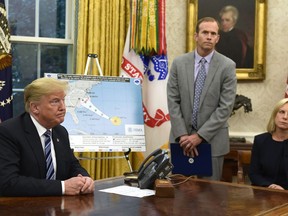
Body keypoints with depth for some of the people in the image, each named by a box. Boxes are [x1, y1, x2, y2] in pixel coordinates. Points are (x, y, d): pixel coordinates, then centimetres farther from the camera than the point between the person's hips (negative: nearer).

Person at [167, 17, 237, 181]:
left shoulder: (227, 66, -4)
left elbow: (226, 107, -9)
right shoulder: (179, 63, 2)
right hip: (182, 138, 2)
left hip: (212, 139, -2)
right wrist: (182, 135, -9)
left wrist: (200, 136, -13)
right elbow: (173, 101, 0)